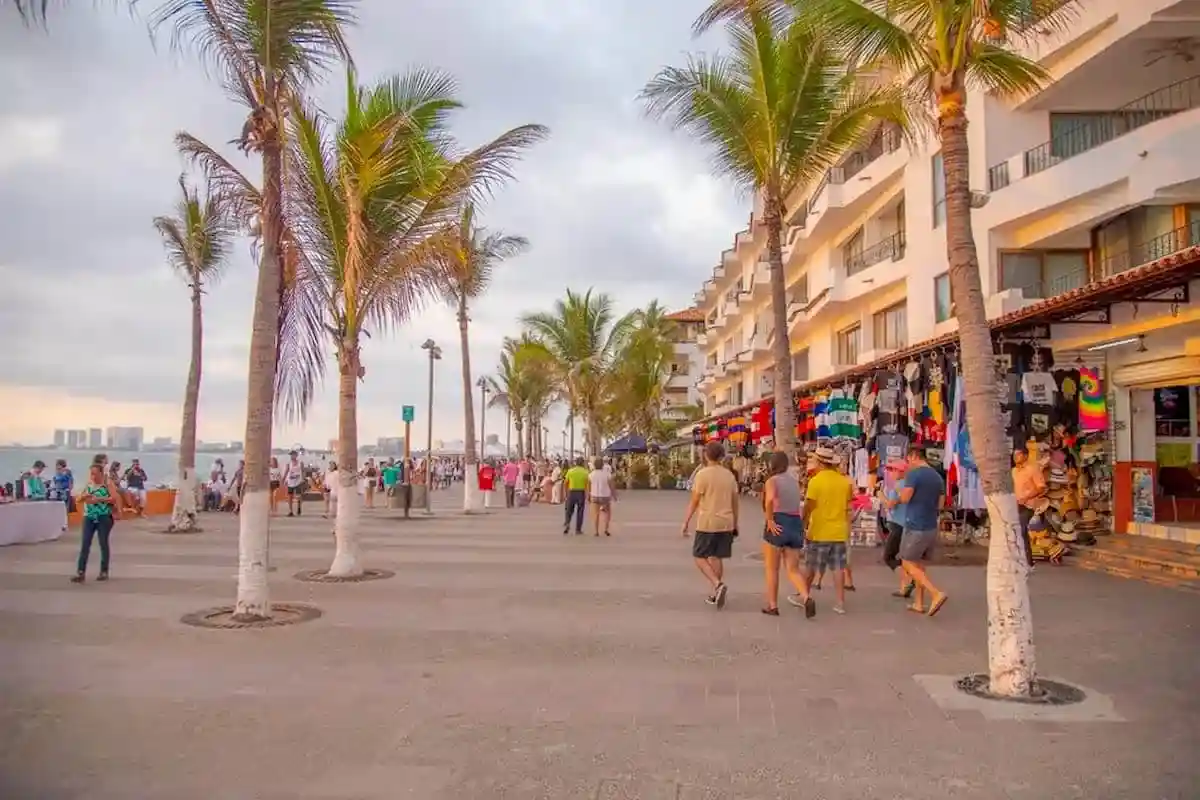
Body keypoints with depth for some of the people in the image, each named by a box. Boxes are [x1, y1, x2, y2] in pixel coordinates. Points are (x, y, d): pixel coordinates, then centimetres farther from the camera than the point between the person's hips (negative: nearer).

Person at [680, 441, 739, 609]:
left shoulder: (702, 474, -10)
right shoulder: (729, 475, 7)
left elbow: (694, 501, -10)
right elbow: (734, 502, 12)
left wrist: (686, 522, -2)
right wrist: (735, 524, 21)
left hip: (707, 523, -5)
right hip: (726, 523, 5)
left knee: (699, 557, 4)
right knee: (716, 557, 13)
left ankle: (718, 585, -14)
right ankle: (716, 594, 16)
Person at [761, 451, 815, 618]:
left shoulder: (772, 481, -6)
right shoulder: (794, 480, 14)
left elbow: (770, 499, -25)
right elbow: (798, 502, 10)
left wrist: (770, 520, -19)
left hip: (777, 525, -5)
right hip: (796, 523, 5)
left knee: (772, 569, 9)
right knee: (793, 569, 7)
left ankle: (772, 605, 14)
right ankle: (806, 597, -16)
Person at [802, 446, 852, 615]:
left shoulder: (815, 481, -14)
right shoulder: (845, 481, 0)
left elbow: (808, 507, -12)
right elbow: (848, 504, 9)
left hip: (818, 532, -3)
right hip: (839, 532, 4)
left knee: (810, 567, 11)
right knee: (838, 568, 8)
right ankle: (840, 602, 7)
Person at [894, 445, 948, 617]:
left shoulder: (913, 474, -13)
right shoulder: (937, 476, 9)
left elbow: (904, 498, -16)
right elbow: (940, 504, 13)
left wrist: (904, 483, 2)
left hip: (915, 527, -8)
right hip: (931, 527, 8)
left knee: (908, 564, 0)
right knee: (917, 564, 17)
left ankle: (937, 593, -15)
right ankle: (919, 603, 18)